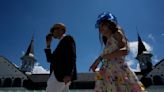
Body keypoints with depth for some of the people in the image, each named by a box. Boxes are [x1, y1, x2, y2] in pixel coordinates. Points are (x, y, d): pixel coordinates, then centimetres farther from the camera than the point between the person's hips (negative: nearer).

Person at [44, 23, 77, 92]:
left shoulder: (68, 39, 2)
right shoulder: (61, 42, 27)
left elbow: (72, 56, -13)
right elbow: (50, 60, 24)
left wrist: (68, 74, -24)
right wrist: (48, 45, 18)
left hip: (63, 74, -8)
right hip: (58, 75, 8)